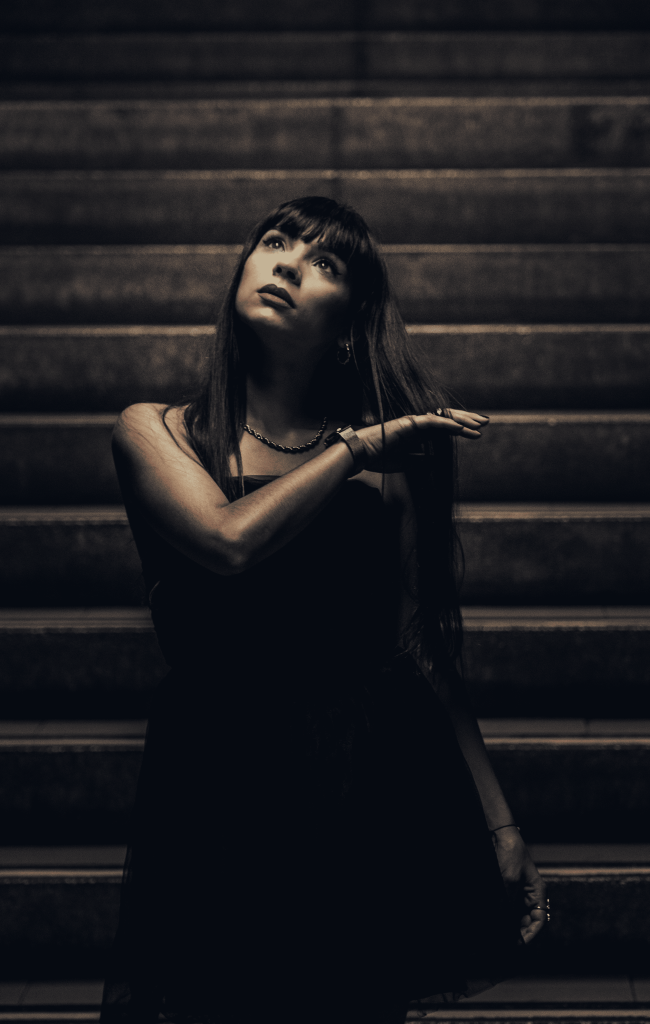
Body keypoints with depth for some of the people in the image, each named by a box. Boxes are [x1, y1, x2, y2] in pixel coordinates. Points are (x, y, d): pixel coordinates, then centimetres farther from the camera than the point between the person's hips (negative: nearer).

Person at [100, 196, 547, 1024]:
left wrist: (499, 822, 5)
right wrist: (359, 445, -8)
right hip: (218, 794, -1)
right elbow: (231, 544, -18)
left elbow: (424, 651, 7)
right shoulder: (156, 432, 2)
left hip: (373, 796, 2)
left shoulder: (389, 456, 6)